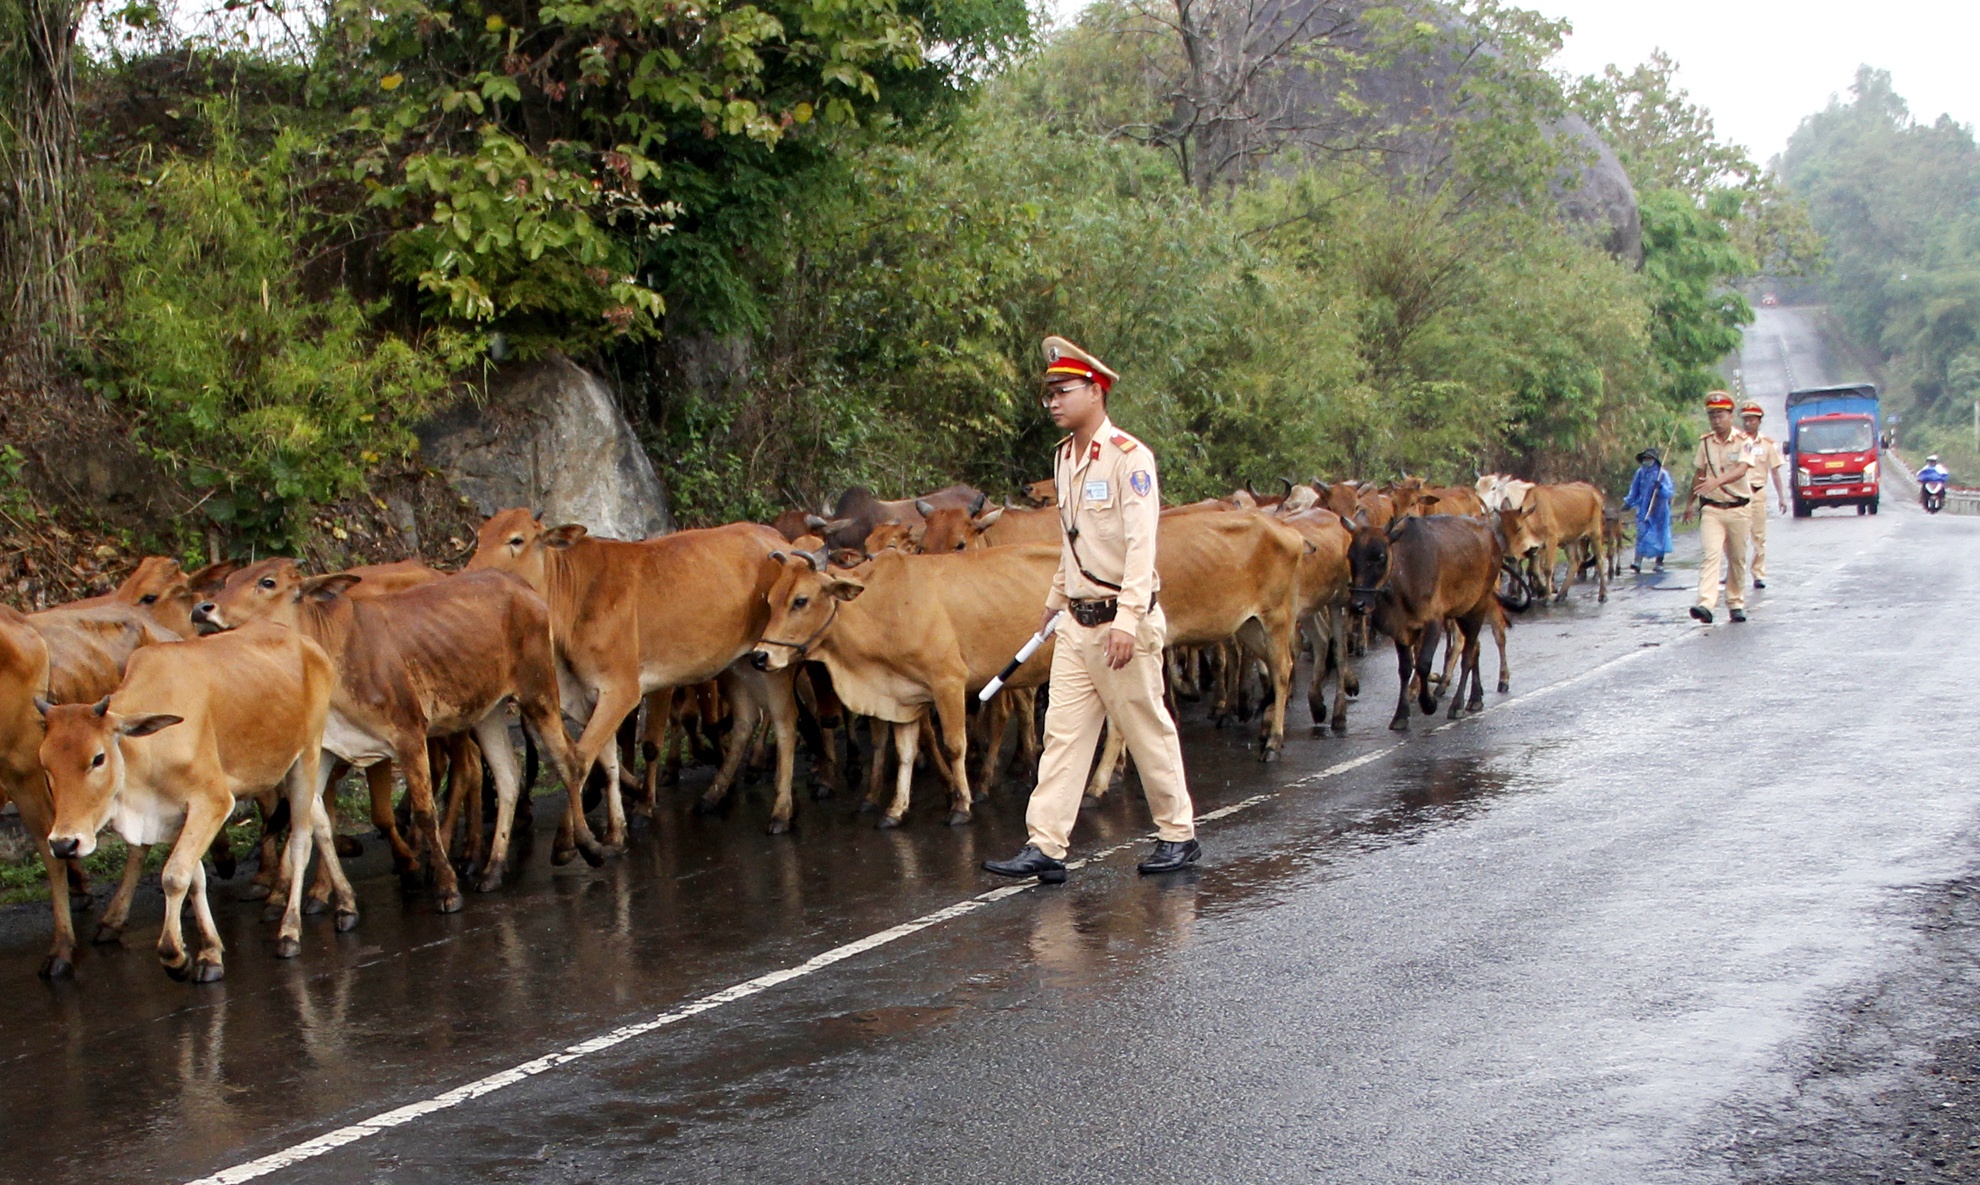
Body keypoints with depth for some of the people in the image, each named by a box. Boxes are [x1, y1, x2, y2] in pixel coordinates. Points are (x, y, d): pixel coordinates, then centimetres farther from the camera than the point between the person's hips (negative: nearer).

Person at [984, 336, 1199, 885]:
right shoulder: (1064, 457, 11)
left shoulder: (1129, 457, -13)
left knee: (1149, 732, 3)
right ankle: (1044, 848, 0)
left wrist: (1127, 621, -25)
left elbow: (1141, 546, -19)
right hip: (1076, 621, 7)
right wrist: (1055, 602, 27)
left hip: (1125, 620, -7)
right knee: (1063, 732, 2)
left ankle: (1179, 837, 17)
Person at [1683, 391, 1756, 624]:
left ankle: (1736, 603, 23)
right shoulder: (1705, 443, 5)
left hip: (1738, 508, -1)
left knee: (1737, 559, 8)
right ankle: (1706, 605, -26)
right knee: (1712, 555, -14)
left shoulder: (1743, 442, -6)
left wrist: (1716, 482, -39)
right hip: (1711, 508, 1)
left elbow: (1741, 470, -23)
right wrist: (1690, 502, 23)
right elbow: (1699, 474, 17)